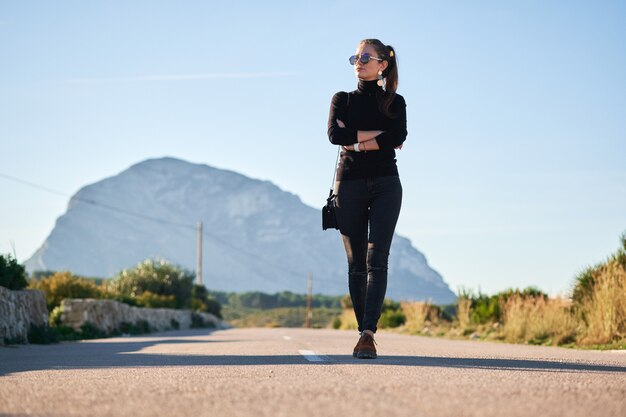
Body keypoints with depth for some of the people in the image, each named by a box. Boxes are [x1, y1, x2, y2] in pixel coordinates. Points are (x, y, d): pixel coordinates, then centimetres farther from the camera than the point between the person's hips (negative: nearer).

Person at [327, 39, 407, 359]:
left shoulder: (395, 102, 11)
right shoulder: (342, 99, 13)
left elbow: (398, 138, -9)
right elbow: (335, 134, -7)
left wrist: (356, 142, -9)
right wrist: (376, 134, -7)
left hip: (385, 185, -1)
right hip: (350, 184, 2)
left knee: (377, 259, -15)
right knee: (356, 263, 1)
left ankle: (368, 333, -24)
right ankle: (364, 333, 8)